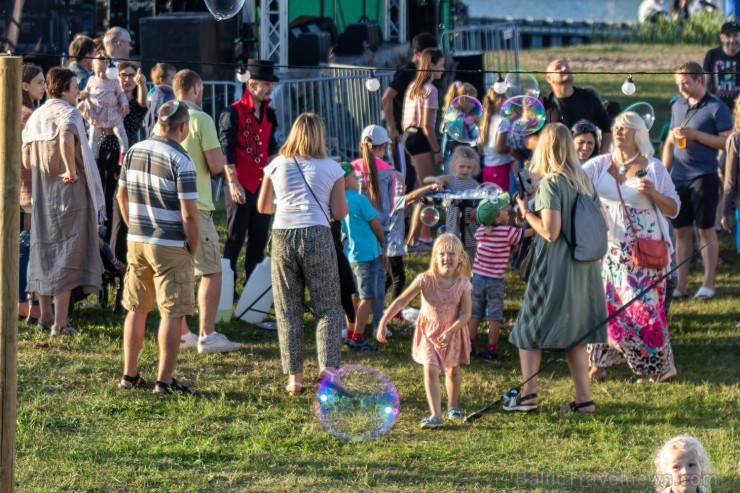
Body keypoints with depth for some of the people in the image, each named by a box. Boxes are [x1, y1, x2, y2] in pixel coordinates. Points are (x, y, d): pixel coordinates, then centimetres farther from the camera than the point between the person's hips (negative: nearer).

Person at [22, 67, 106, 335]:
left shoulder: (35, 117, 9)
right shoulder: (69, 113, -12)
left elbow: (27, 160, 7)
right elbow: (65, 137, -35)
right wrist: (71, 171, -24)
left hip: (41, 194, 7)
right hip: (70, 193, -7)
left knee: (43, 251, 16)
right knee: (67, 253, -3)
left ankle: (45, 316, 24)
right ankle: (60, 322, -4)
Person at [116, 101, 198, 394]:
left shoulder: (134, 152, 3)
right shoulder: (181, 161, -16)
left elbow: (122, 196, 12)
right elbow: (188, 214, -18)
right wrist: (193, 247, -4)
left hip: (137, 241, 6)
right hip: (171, 247, -6)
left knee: (136, 309, 16)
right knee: (172, 313, 2)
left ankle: (129, 375, 21)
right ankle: (164, 380, 1)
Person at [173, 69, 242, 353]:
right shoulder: (201, 120, -11)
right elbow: (217, 166, -15)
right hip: (195, 206, -7)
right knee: (211, 272, -1)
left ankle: (181, 333, 17)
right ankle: (207, 336, -6)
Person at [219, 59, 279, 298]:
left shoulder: (269, 115, 10)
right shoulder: (233, 113, -10)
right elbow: (226, 151, -13)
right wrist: (233, 183, -19)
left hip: (262, 186, 6)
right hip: (240, 186, -6)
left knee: (259, 241, 9)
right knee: (235, 239, -1)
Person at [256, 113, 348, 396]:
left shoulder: (277, 165, 6)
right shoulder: (331, 169, 1)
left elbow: (263, 207, 13)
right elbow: (340, 213, 2)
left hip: (282, 237, 2)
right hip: (317, 236, -2)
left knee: (288, 311, 9)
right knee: (327, 308, 6)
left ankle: (294, 378, 8)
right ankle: (328, 366, -10)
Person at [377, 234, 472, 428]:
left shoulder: (463, 283, -18)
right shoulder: (426, 280, -23)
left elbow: (465, 314, -14)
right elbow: (401, 301, -21)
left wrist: (450, 331, -29)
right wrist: (383, 322, -28)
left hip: (453, 330, 2)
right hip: (429, 330, -2)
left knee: (453, 369, 17)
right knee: (430, 370, -13)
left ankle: (452, 405, 40)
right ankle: (436, 416, -17)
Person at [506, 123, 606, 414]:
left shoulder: (550, 183, -14)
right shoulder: (584, 181, 6)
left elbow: (550, 231, -19)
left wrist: (526, 212, -6)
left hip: (554, 268, -7)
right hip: (584, 267, 7)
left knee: (528, 330, 5)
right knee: (575, 334, 13)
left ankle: (528, 394, 0)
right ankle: (583, 398, 9)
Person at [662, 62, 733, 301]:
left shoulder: (716, 108, -5)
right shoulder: (677, 107, 13)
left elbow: (727, 141, -10)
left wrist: (695, 135, -16)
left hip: (704, 176, -5)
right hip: (678, 177, 5)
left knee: (706, 229, -1)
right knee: (681, 230, 7)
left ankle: (708, 284, 6)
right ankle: (681, 284, 12)